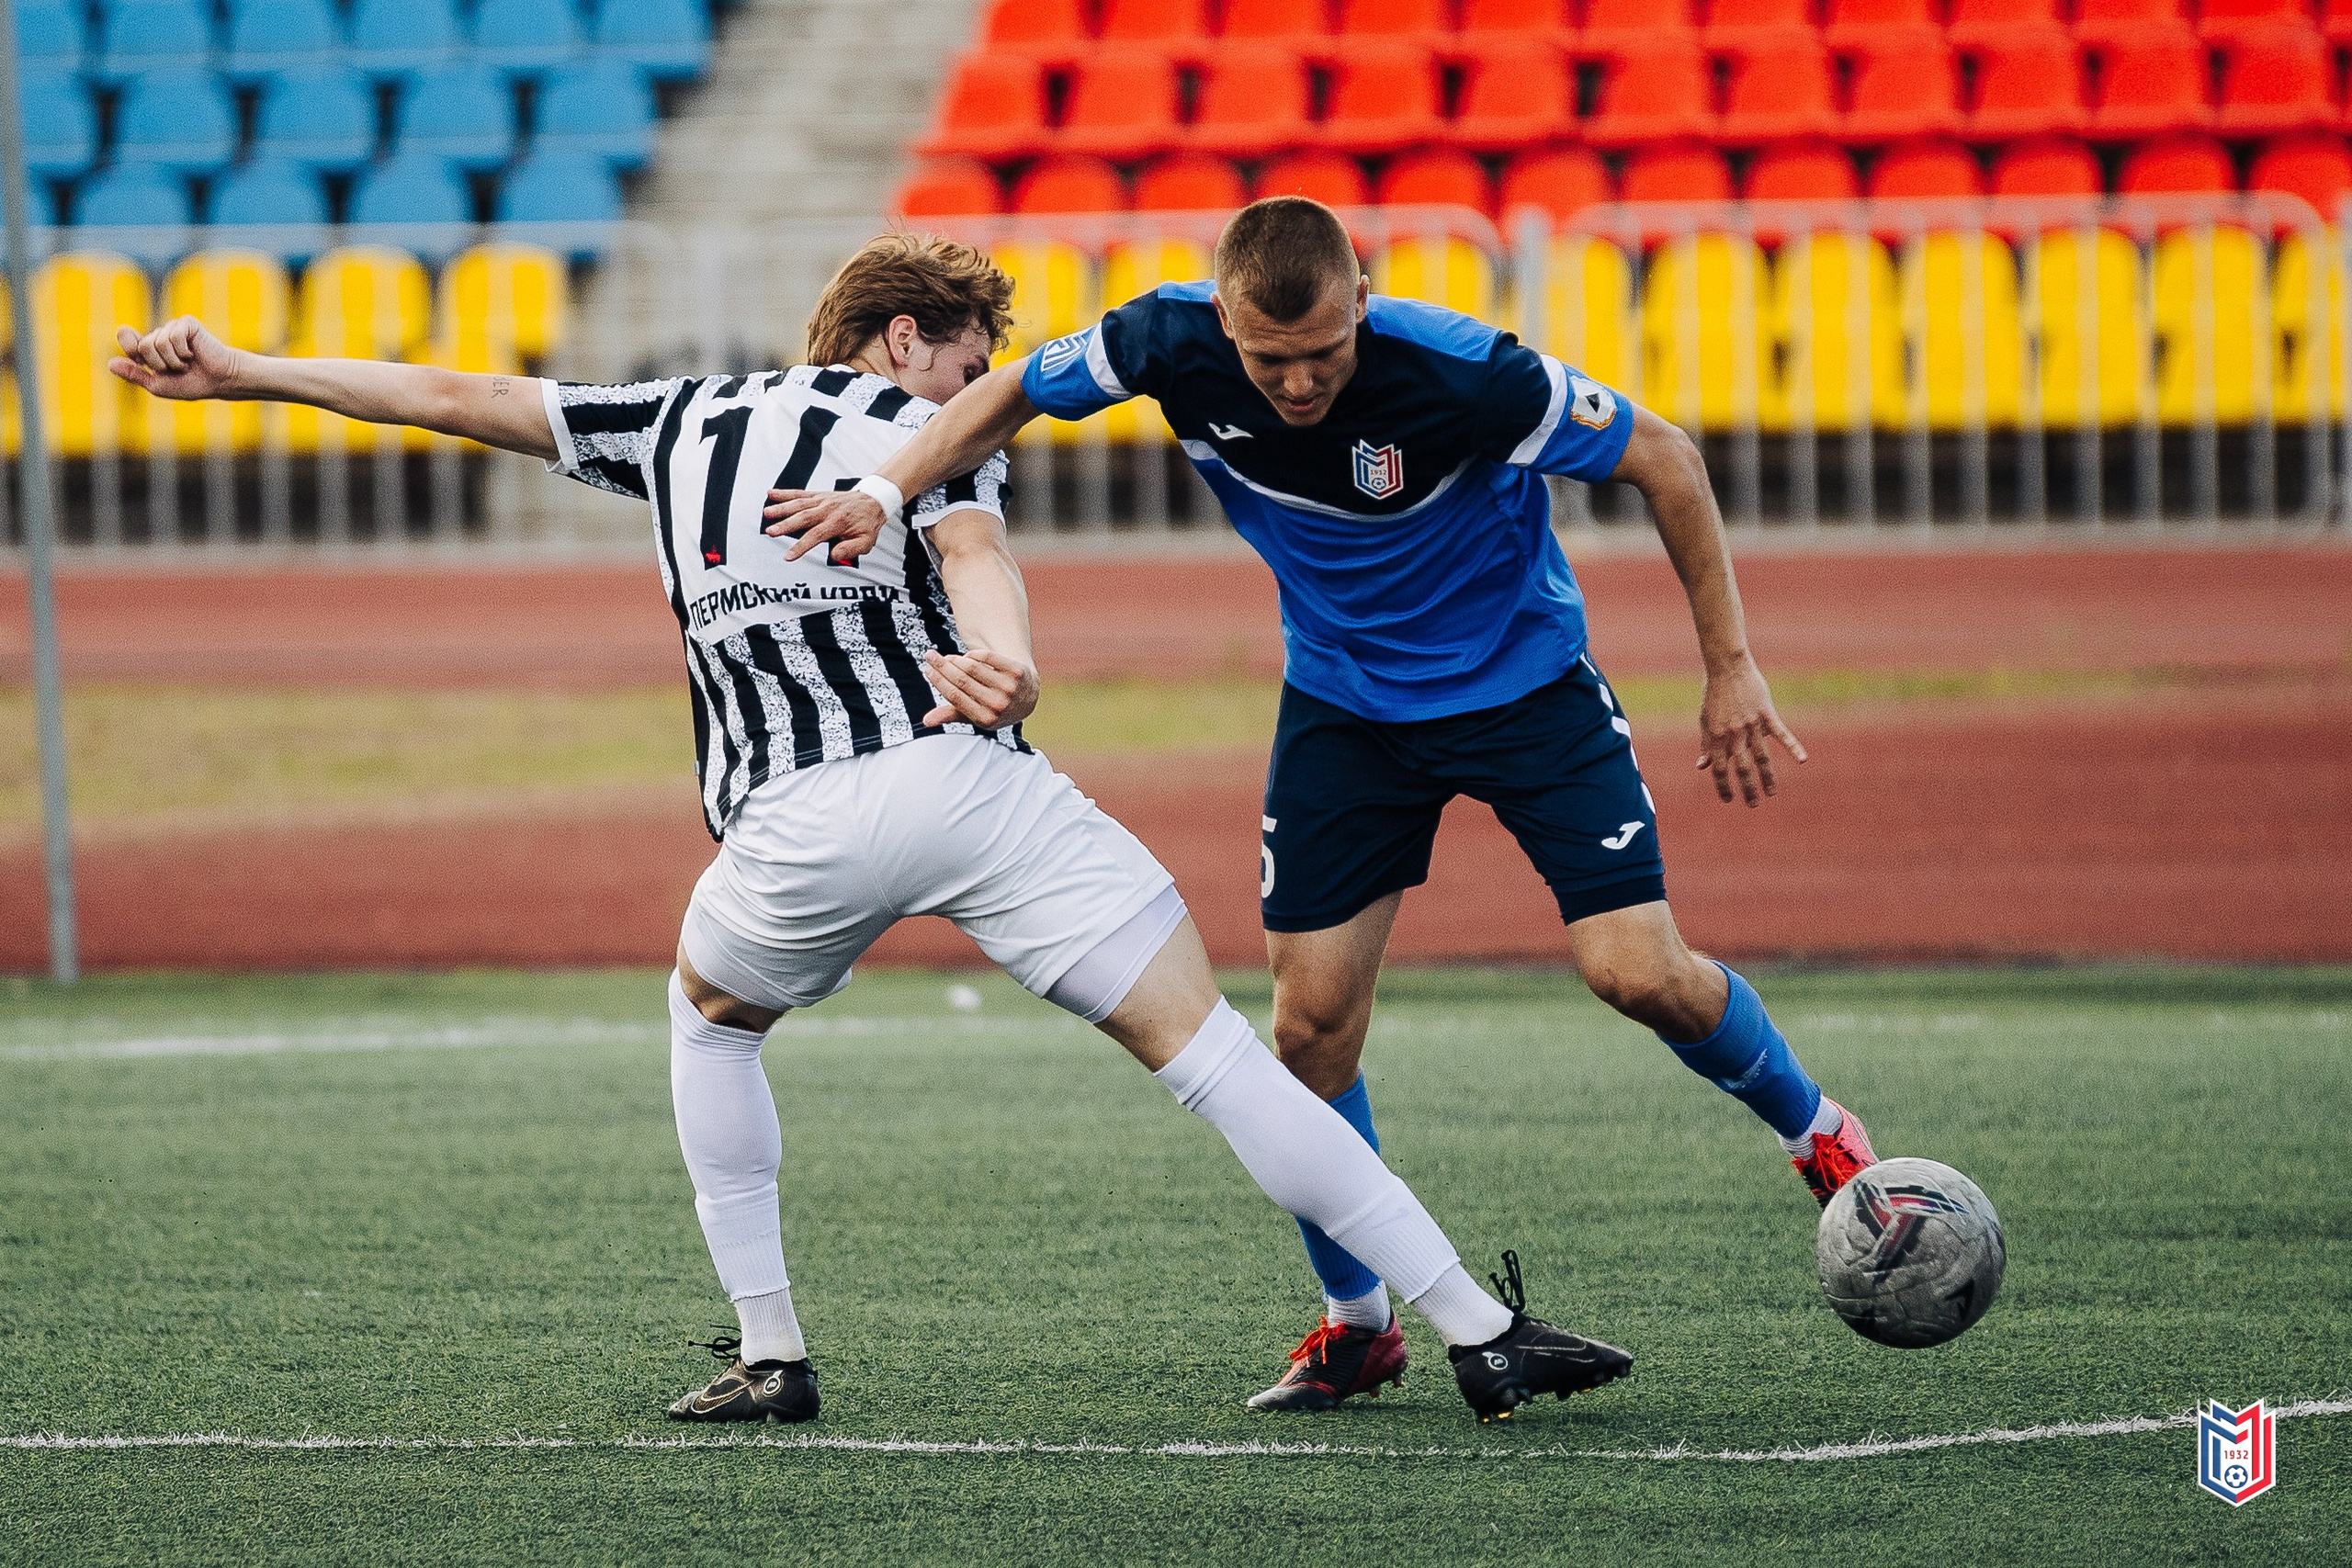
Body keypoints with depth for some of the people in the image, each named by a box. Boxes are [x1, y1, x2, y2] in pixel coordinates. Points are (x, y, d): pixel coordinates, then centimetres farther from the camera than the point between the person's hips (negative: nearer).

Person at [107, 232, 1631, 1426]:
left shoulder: (679, 421, 26)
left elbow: (455, 396, 30)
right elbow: (974, 549, -9)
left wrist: (239, 369, 39)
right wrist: (1001, 662, -31)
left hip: (792, 825, 3)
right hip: (963, 780, -3)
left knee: (712, 1018, 35)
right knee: (1206, 1042, -4)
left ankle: (769, 1353, 27)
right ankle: (1484, 1334, -10)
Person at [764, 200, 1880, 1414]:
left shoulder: (1462, 374, -32)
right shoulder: (1172, 341, -22)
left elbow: (1659, 455, -19)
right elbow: (1010, 396, -3)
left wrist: (1731, 667, -15)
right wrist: (883, 494, -19)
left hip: (1522, 678, -3)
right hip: (1342, 699, 3)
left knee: (1638, 973, -13)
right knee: (1313, 1020, -4)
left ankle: (1815, 1132, 18)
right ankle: (1356, 1324, 15)